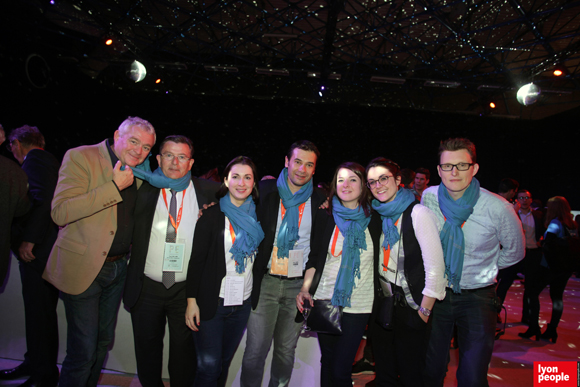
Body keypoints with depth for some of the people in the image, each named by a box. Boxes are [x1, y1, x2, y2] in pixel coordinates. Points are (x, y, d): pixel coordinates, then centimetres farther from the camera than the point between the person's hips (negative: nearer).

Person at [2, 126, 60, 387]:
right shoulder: (49, 160, 22)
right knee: (39, 310, 15)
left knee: (40, 311, -4)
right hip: (44, 250, 10)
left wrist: (28, 239, -21)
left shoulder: (34, 159, -7)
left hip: (37, 250, -10)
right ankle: (35, 364, 27)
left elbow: (43, 199, -21)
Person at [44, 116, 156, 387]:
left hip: (118, 268, 7)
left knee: (103, 343, 20)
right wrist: (115, 187, -26)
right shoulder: (80, 157, -13)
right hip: (83, 268, -6)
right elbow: (60, 212, -24)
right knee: (83, 351, 2)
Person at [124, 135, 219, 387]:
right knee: (147, 349, 19)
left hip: (187, 289, 0)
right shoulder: (143, 189, -1)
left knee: (184, 351, 17)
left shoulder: (208, 191, -2)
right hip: (146, 288, 1)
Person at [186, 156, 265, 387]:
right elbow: (197, 258, -7)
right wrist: (191, 300, -10)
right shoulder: (212, 215, -6)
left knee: (224, 363, 15)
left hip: (243, 304, 4)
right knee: (209, 366, 0)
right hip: (211, 302, -3)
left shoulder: (257, 216, 4)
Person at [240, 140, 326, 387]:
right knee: (256, 350, 1)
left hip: (299, 284, 2)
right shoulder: (265, 191, 0)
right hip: (266, 282, -1)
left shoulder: (321, 201, 4)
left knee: (287, 350, 14)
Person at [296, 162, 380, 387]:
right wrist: (305, 288, -5)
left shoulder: (374, 220, 0)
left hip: (357, 305, -2)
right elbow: (314, 258, 5)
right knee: (327, 362, 15)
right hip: (325, 301, 2)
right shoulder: (326, 219, 3)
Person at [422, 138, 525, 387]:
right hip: (436, 294, 2)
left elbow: (515, 252, 5)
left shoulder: (498, 208, -15)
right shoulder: (428, 197, -8)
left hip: (477, 298, -2)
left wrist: (485, 270, 9)